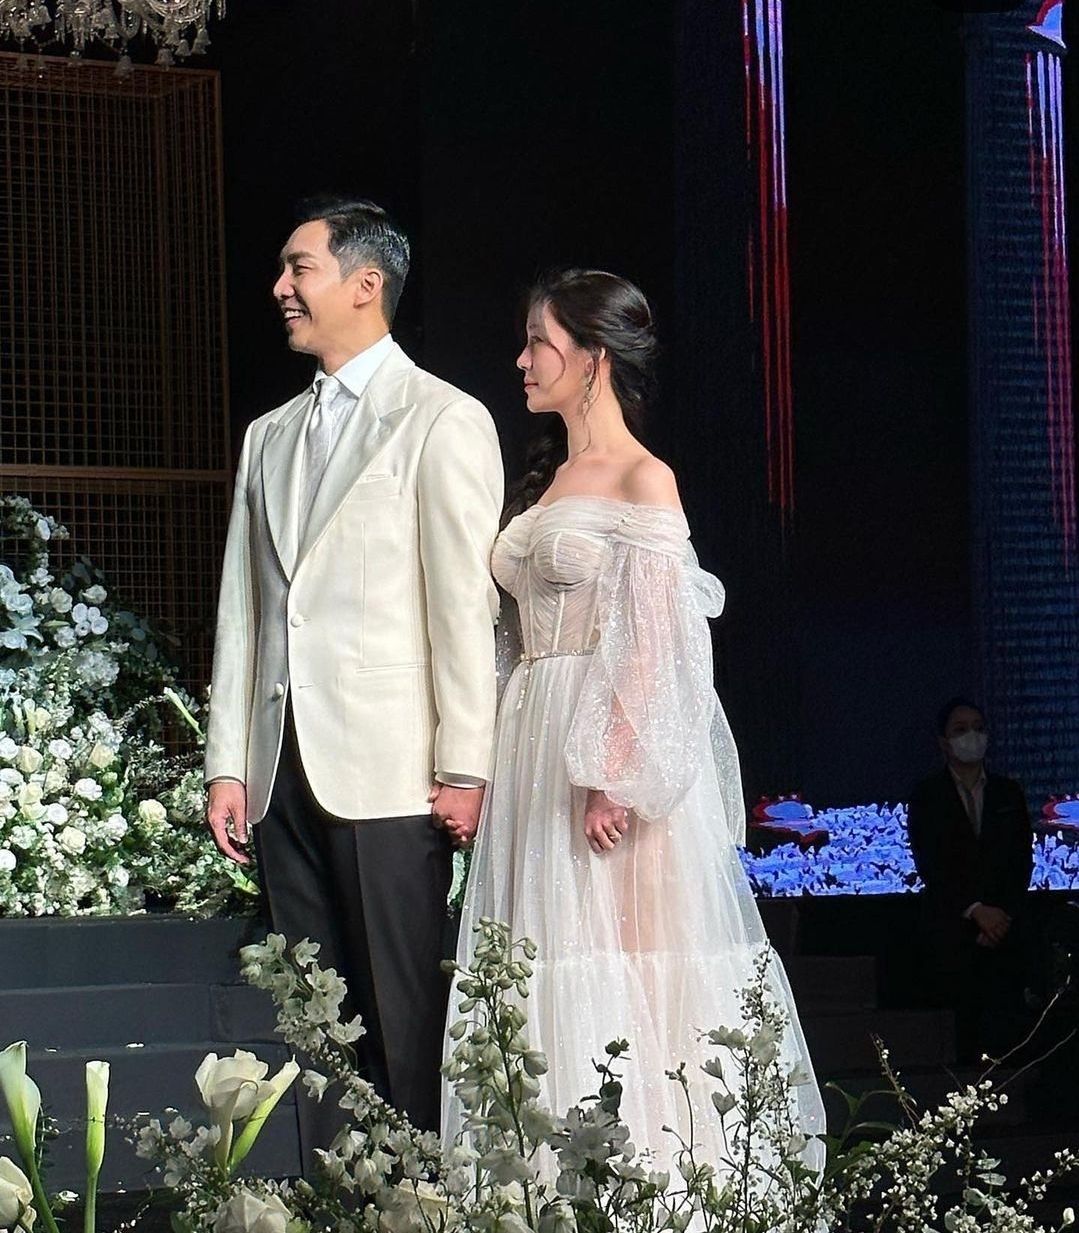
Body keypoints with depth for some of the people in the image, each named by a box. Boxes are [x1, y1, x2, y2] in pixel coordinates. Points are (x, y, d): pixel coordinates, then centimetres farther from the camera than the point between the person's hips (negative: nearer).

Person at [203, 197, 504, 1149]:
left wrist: (465, 767, -11)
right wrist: (227, 765, 9)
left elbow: (467, 604, -6)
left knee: (404, 1016, -5)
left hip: (388, 773, -6)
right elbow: (243, 609, 16)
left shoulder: (445, 422, -1)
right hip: (286, 774, 6)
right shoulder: (270, 437, 19)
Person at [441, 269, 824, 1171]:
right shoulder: (550, 481, 17)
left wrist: (616, 776, -21)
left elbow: (655, 644, -14)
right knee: (553, 981, 5)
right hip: (539, 748, 8)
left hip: (613, 748, -8)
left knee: (625, 977, -8)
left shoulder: (643, 479, -7)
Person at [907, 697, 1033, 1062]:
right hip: (954, 931, -1)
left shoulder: (1008, 793, 13)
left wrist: (1003, 916, -5)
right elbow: (928, 865, -2)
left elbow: (1022, 861, 9)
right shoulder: (927, 797, 5)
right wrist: (976, 910, -11)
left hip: (1003, 926, 1)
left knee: (1004, 1027, -11)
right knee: (968, 1022, -3)